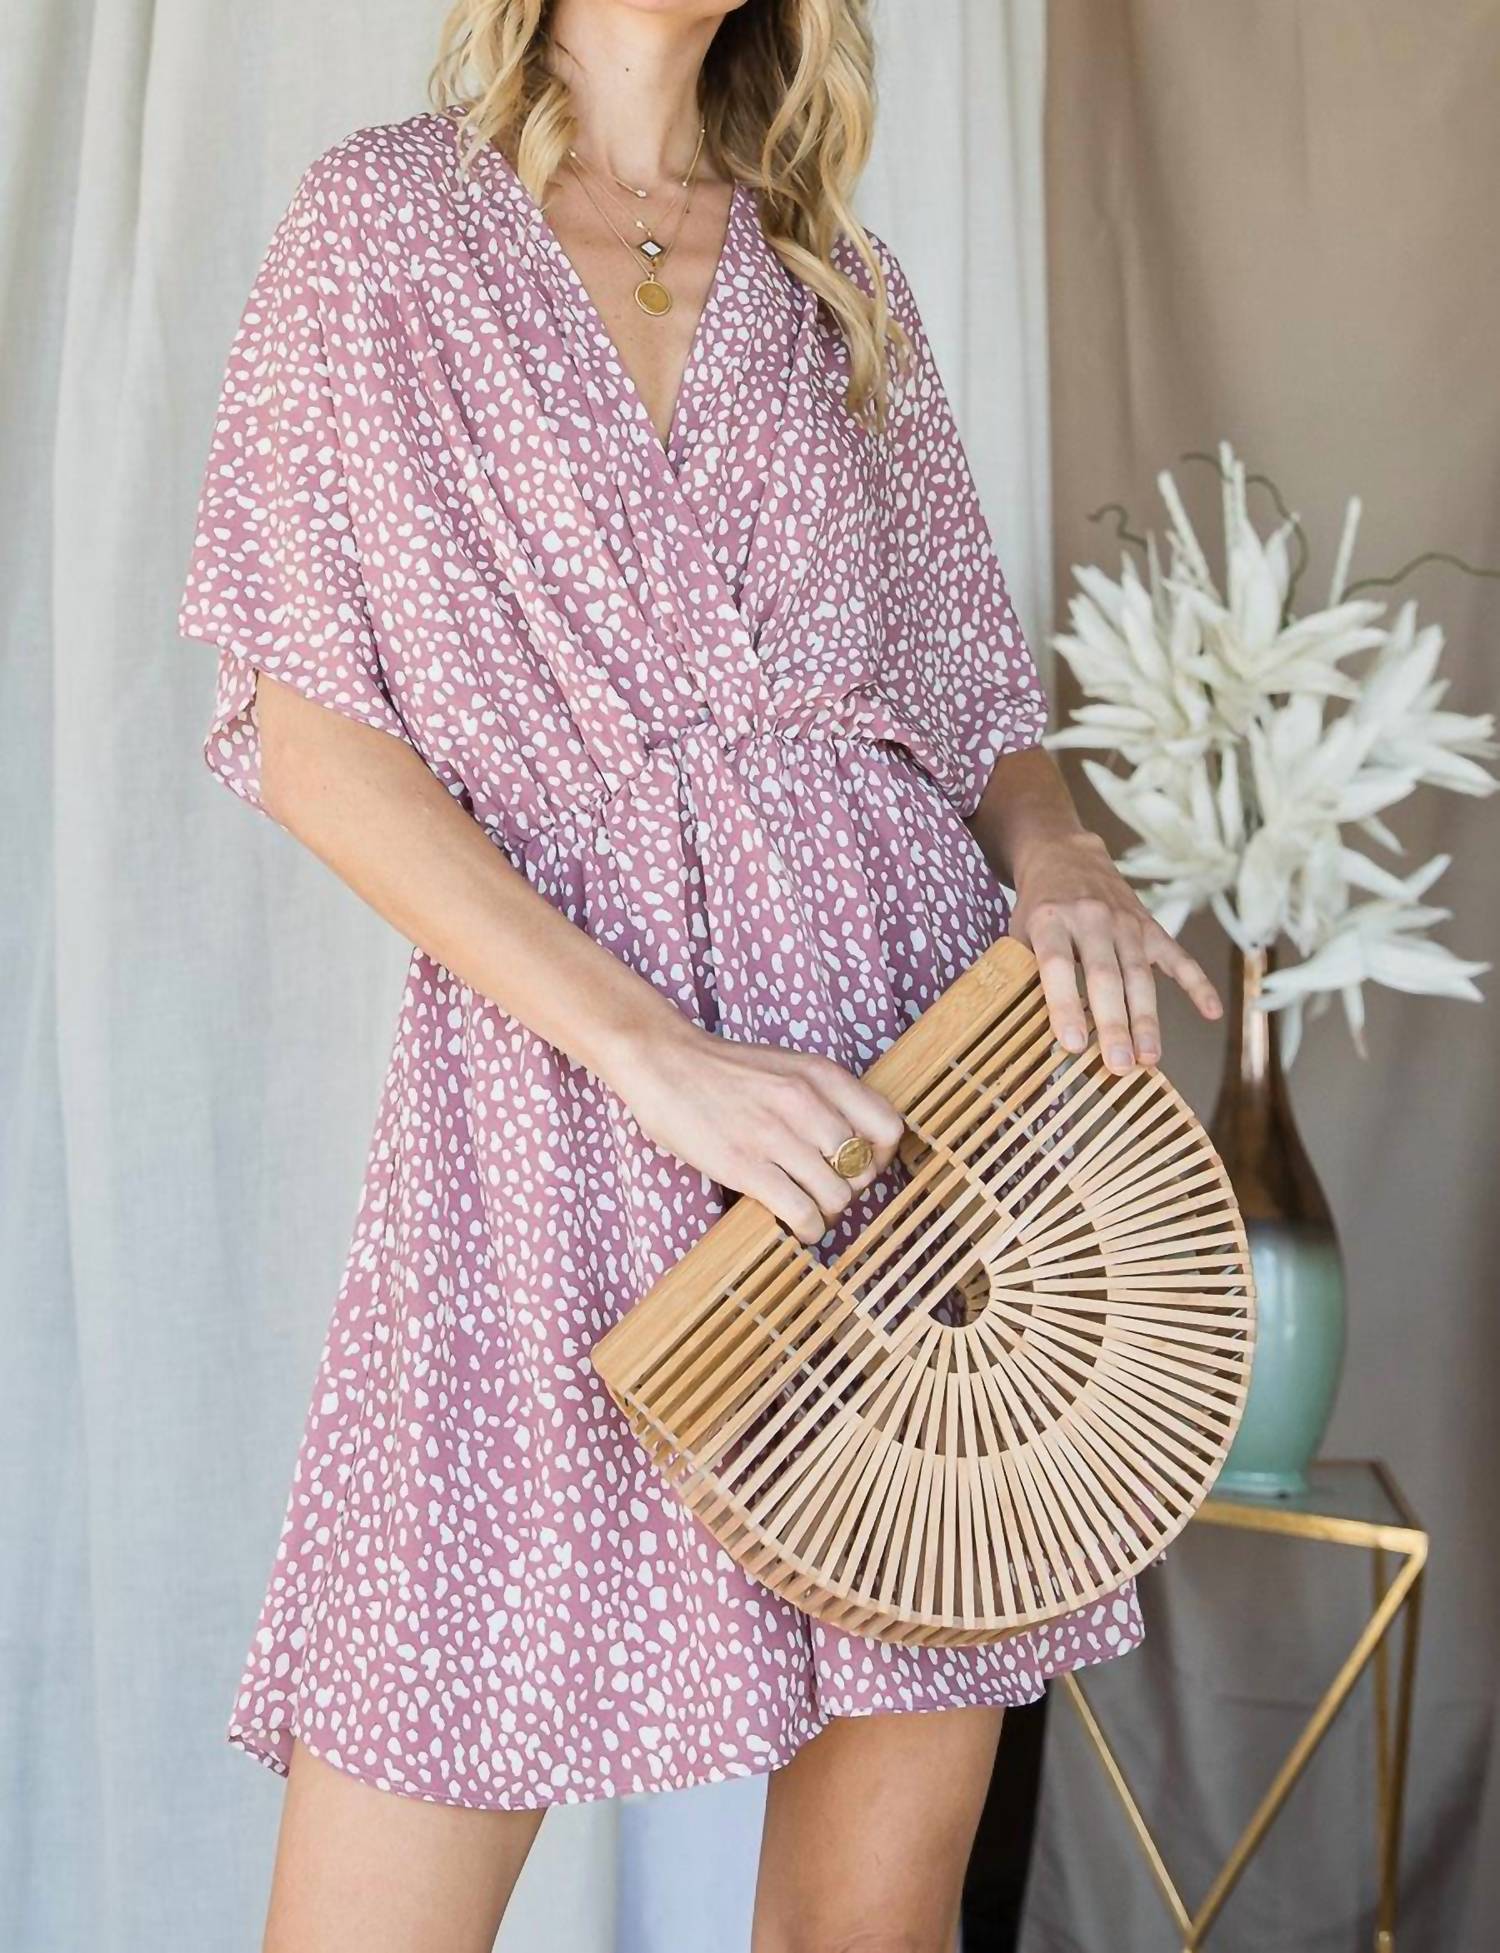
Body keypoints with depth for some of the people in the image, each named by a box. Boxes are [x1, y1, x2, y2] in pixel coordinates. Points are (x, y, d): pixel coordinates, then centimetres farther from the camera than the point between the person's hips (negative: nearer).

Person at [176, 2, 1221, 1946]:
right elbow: (305, 729, -3)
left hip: (922, 1080, 3)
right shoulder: (382, 218, 6)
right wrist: (652, 1050, -14)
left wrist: (1054, 856, -6)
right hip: (557, 1096, -3)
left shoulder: (846, 286, 16)